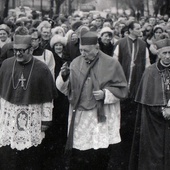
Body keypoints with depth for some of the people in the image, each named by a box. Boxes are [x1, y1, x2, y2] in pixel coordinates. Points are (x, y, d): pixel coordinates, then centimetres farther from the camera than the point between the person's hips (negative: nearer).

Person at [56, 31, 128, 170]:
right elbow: (66, 89, 7)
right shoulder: (76, 63, 6)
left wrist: (105, 94, -14)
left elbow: (122, 89, 2)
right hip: (79, 118, 2)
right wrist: (64, 77, -12)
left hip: (102, 118, -2)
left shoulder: (111, 64, -2)